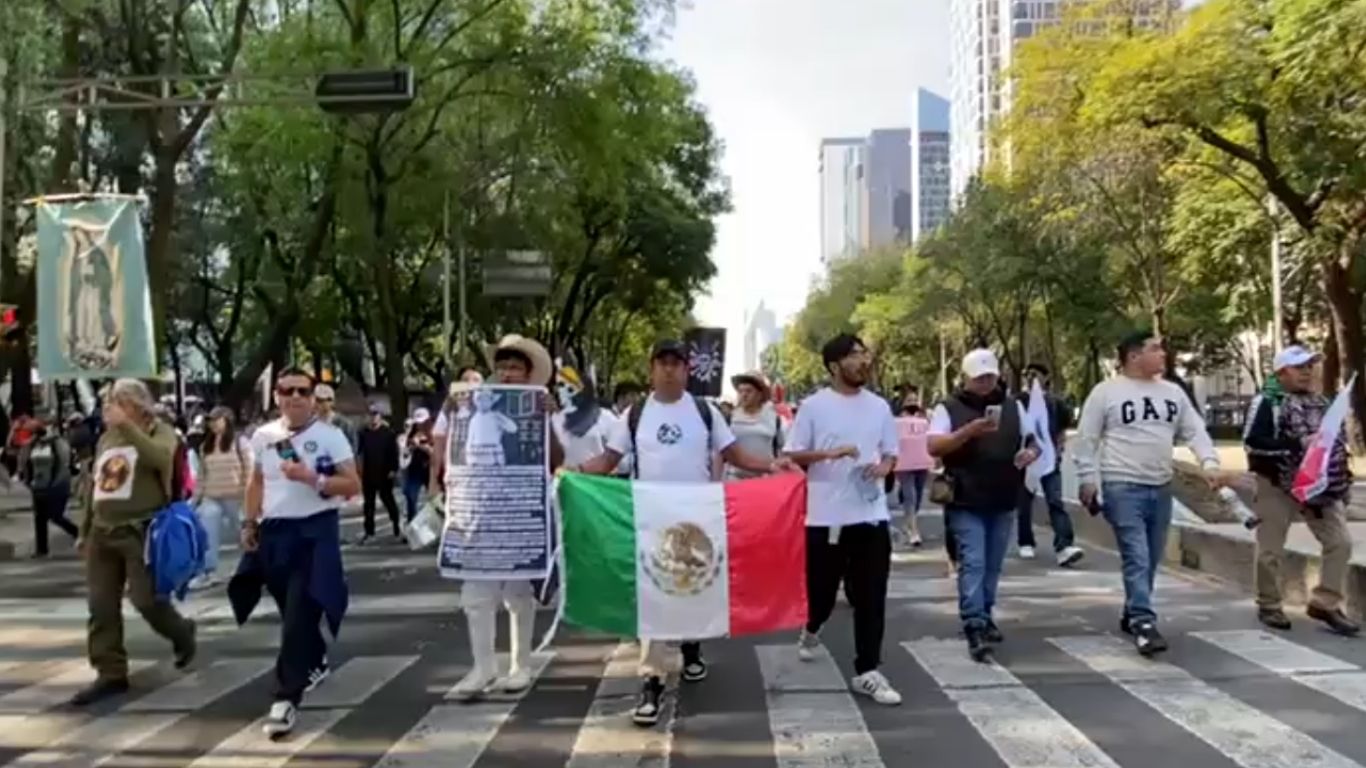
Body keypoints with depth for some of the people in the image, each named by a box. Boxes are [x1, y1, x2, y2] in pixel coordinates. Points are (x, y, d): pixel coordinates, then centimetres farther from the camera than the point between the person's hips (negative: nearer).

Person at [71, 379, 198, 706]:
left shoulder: (160, 432, -4)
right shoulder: (106, 438, 16)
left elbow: (159, 458, -29)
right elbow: (94, 485, 22)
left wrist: (125, 425, -30)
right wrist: (84, 531, 22)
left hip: (141, 531, -7)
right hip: (102, 532, 7)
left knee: (146, 599, -9)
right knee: (101, 606, 3)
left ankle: (181, 633, 22)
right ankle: (110, 674, 11)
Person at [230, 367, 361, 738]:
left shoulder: (331, 436, -7)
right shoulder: (263, 436, 7)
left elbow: (353, 485, -10)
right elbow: (257, 483, 18)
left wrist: (311, 478, -21)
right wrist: (249, 523, 12)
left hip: (315, 531, -5)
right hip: (274, 530, 5)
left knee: (300, 615, -9)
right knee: (291, 611, 18)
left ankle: (286, 699, -9)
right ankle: (315, 664, 43)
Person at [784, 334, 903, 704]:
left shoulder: (879, 406, 7)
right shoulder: (813, 406, -4)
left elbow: (891, 452, 16)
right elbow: (791, 455, -3)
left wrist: (884, 467, -7)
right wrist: (829, 454, -18)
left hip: (872, 515, 3)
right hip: (826, 517, -3)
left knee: (870, 597, 2)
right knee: (822, 589, 11)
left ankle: (866, 672, 10)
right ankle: (811, 630, 45)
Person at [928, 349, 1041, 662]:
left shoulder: (1013, 407, 10)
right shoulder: (948, 409, -4)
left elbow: (1032, 441, 18)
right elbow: (934, 447, -15)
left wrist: (1031, 452, -7)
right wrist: (970, 431, -28)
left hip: (1004, 502, 5)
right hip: (966, 503, -4)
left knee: (992, 565, 13)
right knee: (972, 563, -12)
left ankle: (984, 617, 29)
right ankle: (974, 627, -14)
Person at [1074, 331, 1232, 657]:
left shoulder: (1173, 393, 12)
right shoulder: (1106, 392, -4)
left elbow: (1195, 431, 9)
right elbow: (1087, 439, -3)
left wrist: (1210, 463, -8)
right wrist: (1088, 479, -9)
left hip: (1161, 488, 6)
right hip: (1123, 487, -6)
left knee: (1151, 560, 12)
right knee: (1136, 557, -13)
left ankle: (1132, 615, 26)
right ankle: (1144, 622, -16)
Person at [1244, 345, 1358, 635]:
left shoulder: (1321, 403, 13)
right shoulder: (1267, 402, -10)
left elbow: (1336, 437, 24)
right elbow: (1253, 442, -21)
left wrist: (1341, 477, 12)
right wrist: (1298, 443, -25)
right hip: (1278, 485, -6)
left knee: (1340, 542, 0)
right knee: (1271, 550, 2)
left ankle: (1325, 603, 10)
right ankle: (1269, 606, 18)